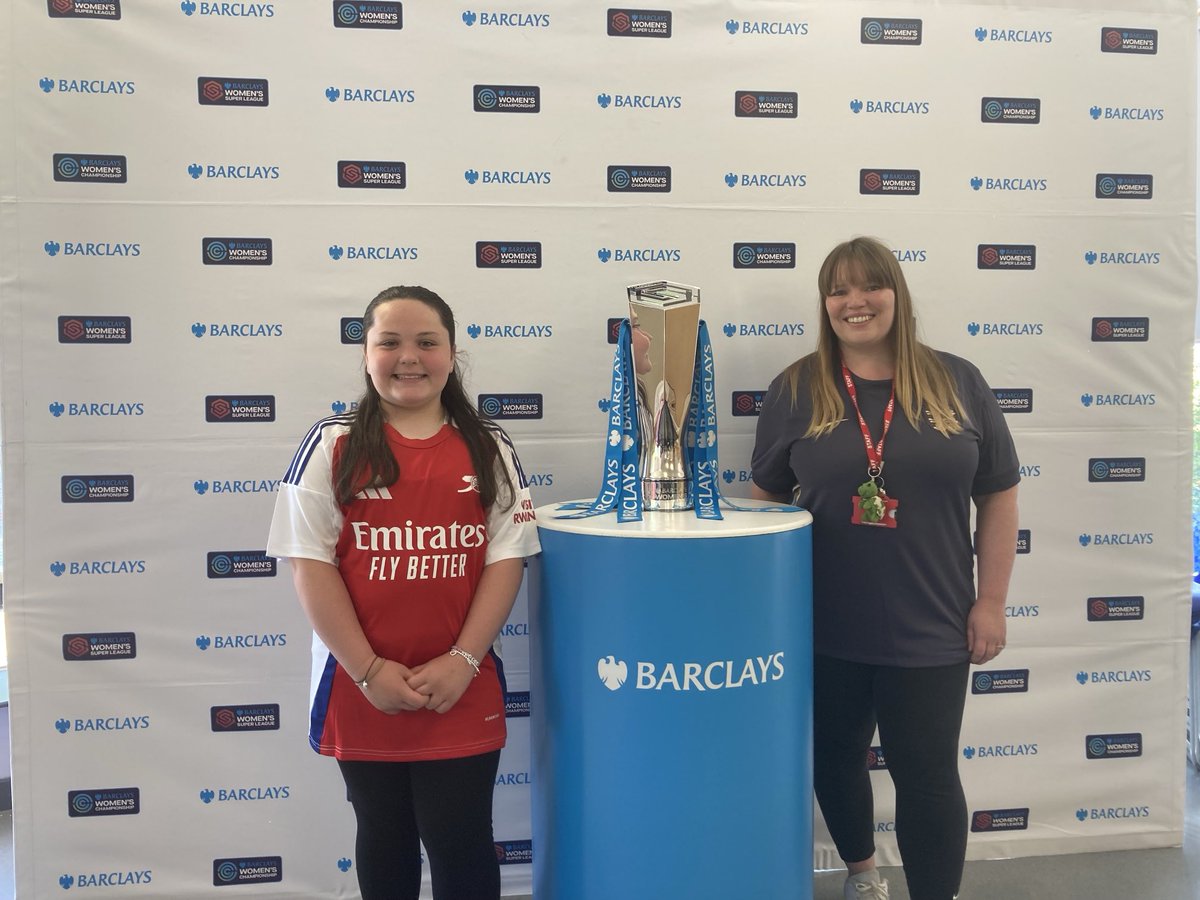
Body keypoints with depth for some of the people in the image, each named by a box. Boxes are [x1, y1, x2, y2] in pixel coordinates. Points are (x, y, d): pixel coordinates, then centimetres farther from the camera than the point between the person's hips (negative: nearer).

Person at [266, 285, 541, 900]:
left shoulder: (489, 450, 2)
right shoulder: (331, 446, -2)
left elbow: (506, 560, -3)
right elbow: (310, 566, -7)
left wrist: (462, 661, -13)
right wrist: (369, 670, -13)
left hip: (462, 691, 0)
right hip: (362, 689, 0)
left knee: (462, 841, 9)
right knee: (383, 838, 19)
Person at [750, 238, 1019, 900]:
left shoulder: (957, 383, -1)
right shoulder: (796, 389, 0)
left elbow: (998, 497, 3)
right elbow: (765, 498, 5)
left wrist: (990, 602, -1)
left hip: (929, 626, -1)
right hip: (825, 625, 2)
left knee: (927, 773, 7)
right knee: (834, 758, 17)